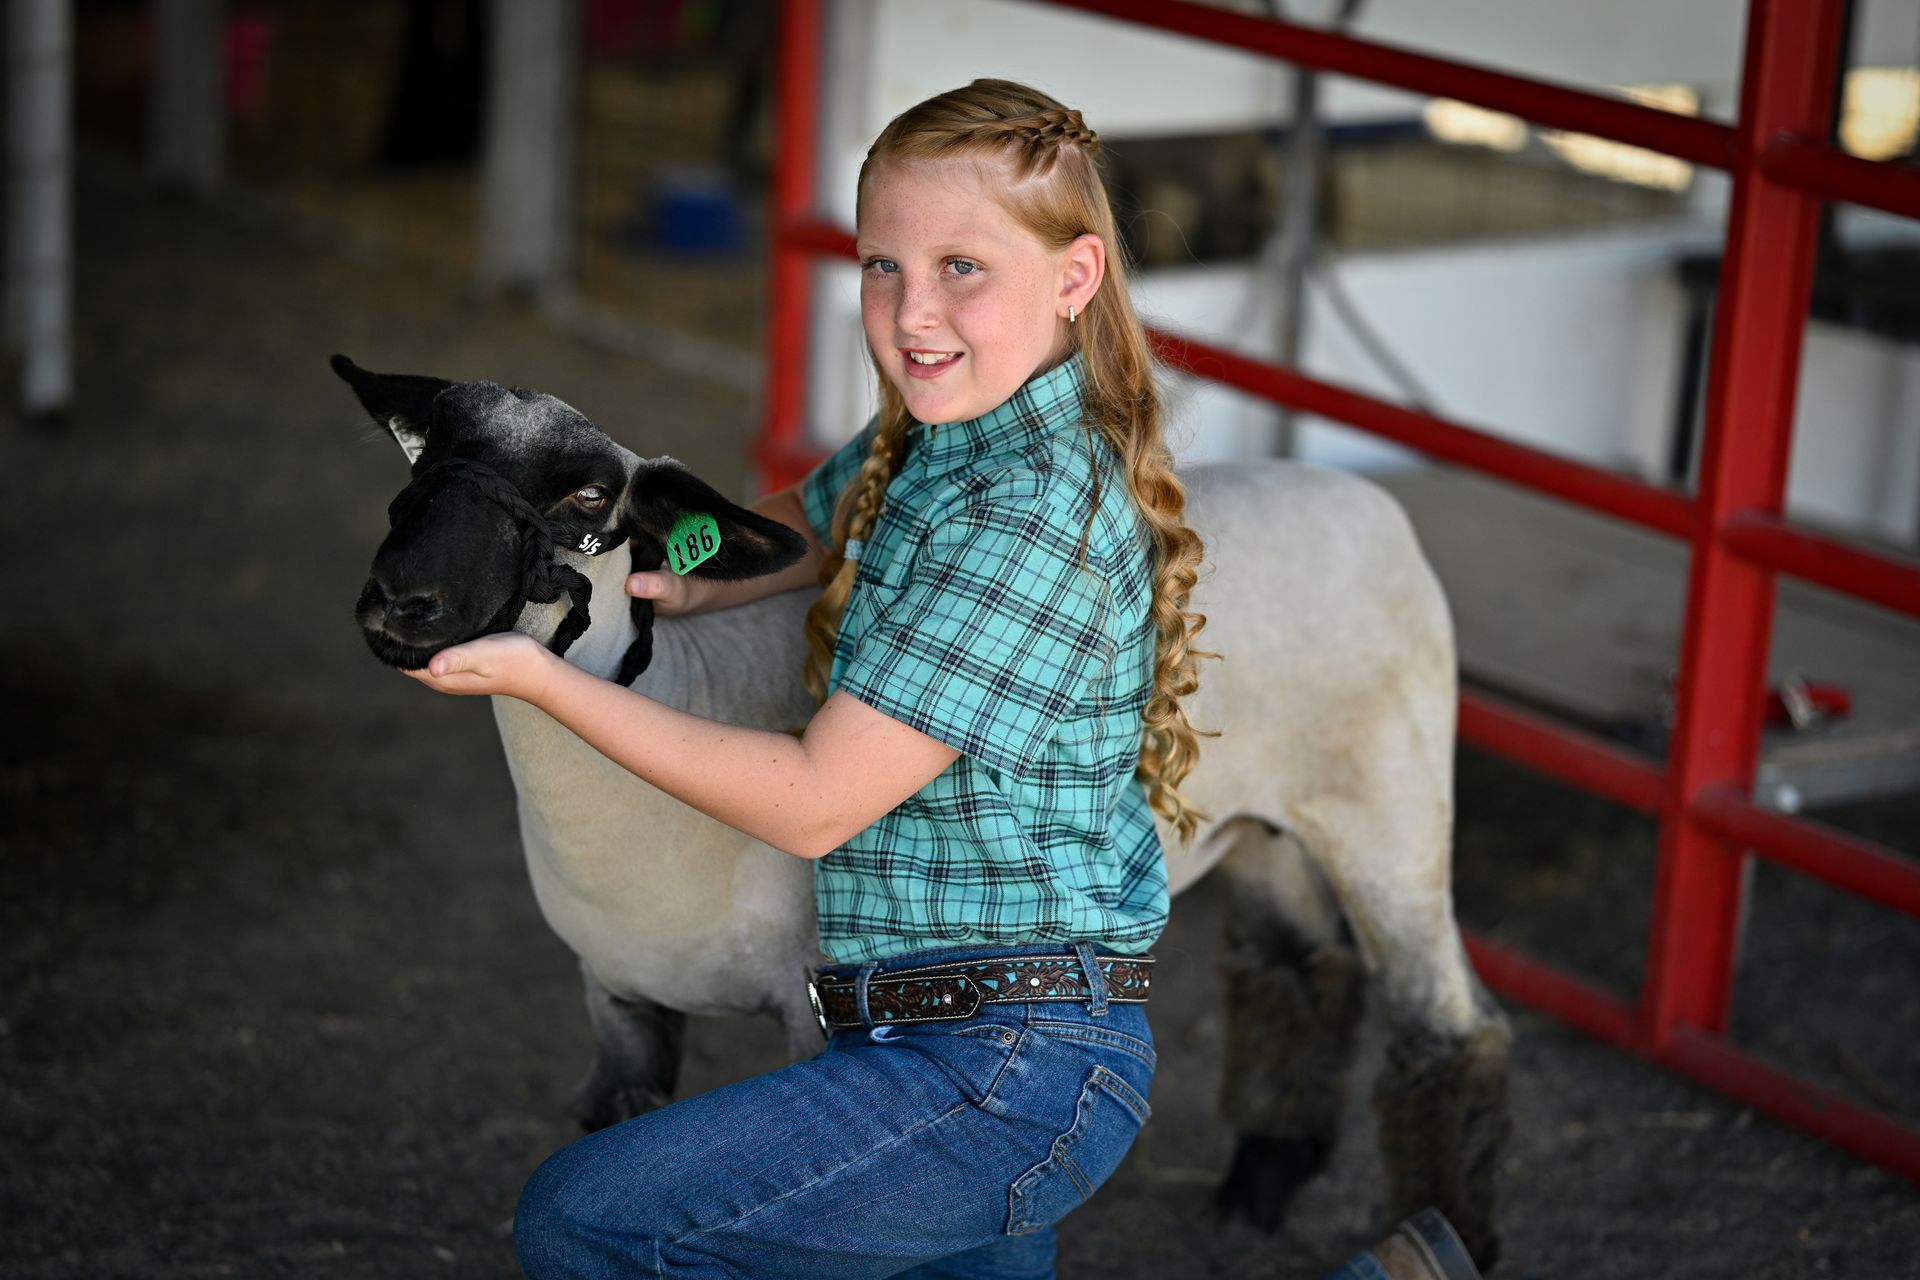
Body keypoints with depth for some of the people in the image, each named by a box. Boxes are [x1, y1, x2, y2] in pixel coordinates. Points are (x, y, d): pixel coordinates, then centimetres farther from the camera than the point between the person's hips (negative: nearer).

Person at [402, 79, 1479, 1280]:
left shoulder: (1033, 519, -21)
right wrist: (690, 578, 7)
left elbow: (813, 801, -19)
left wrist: (540, 677, -14)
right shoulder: (932, 441, 8)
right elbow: (809, 525, 30)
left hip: (1009, 1068, -9)